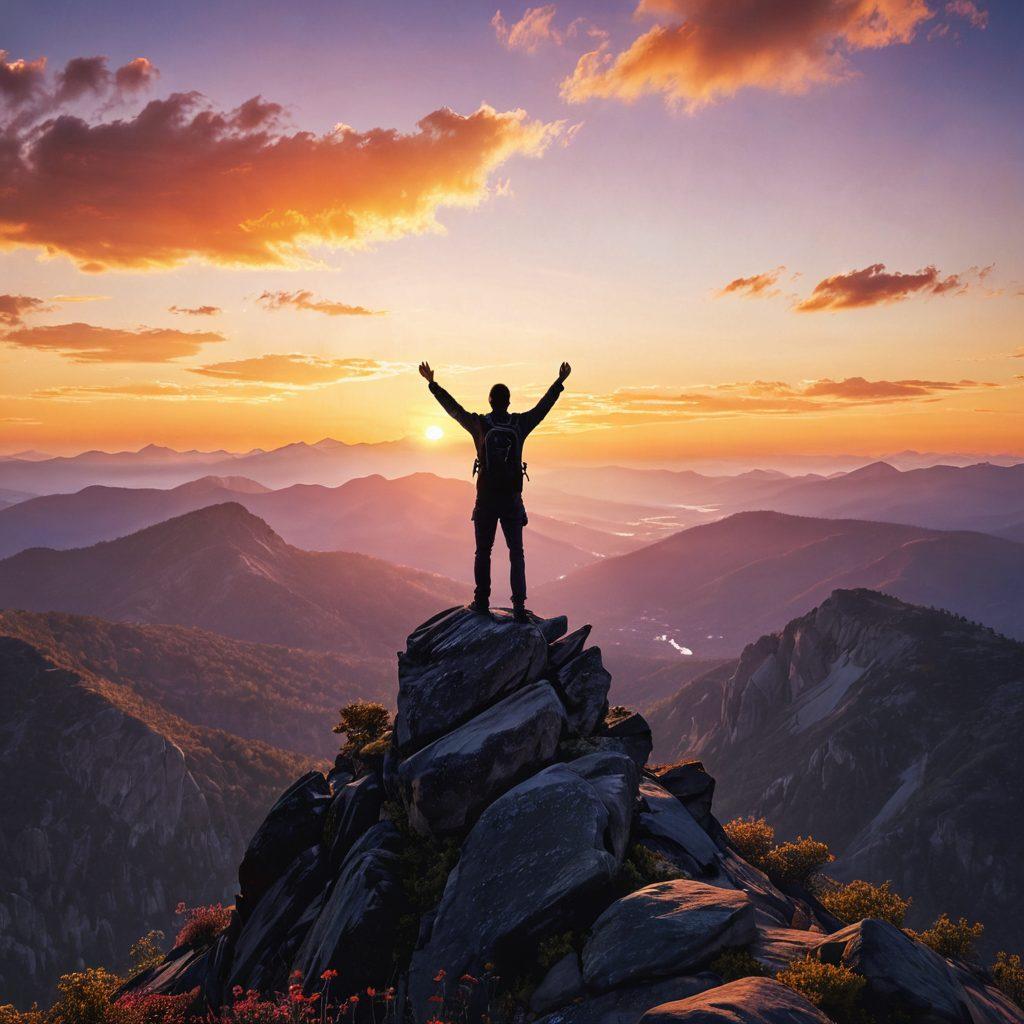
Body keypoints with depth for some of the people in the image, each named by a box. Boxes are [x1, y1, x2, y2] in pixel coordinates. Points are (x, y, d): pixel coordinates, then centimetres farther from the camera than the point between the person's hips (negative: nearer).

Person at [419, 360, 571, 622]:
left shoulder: (479, 424, -5)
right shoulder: (520, 423, -3)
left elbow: (452, 407, 6)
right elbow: (544, 404, 10)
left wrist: (432, 383, 18)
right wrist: (560, 381, 23)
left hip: (486, 499, 0)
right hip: (513, 500, 0)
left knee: (483, 552, 13)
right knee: (516, 553, 5)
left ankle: (482, 602, 17)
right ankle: (519, 606, -3)